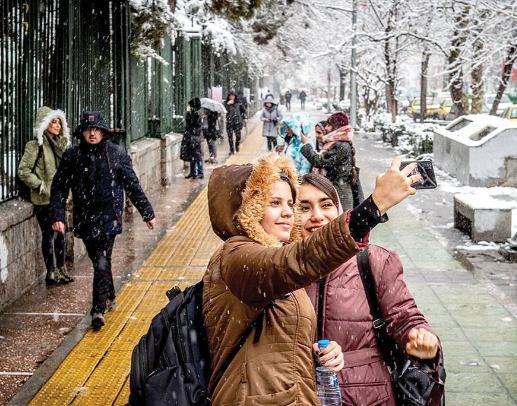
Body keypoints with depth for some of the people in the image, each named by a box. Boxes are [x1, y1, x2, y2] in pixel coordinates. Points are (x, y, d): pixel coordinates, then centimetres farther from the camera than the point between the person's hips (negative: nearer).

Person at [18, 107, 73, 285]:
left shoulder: (59, 143, 11)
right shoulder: (35, 145, -12)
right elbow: (23, 171, -14)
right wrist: (39, 185, -15)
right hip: (43, 199, -7)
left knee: (60, 233, 12)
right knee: (49, 235, 0)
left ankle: (61, 269, 24)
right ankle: (51, 273, 9)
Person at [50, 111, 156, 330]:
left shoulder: (117, 153, -2)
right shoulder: (71, 156, 1)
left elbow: (132, 186, 5)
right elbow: (59, 188, 2)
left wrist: (147, 213, 8)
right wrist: (57, 216, -9)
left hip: (109, 215, -3)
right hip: (84, 218, 3)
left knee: (102, 262, -12)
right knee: (98, 261, 15)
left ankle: (98, 309, -10)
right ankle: (109, 297, 35)